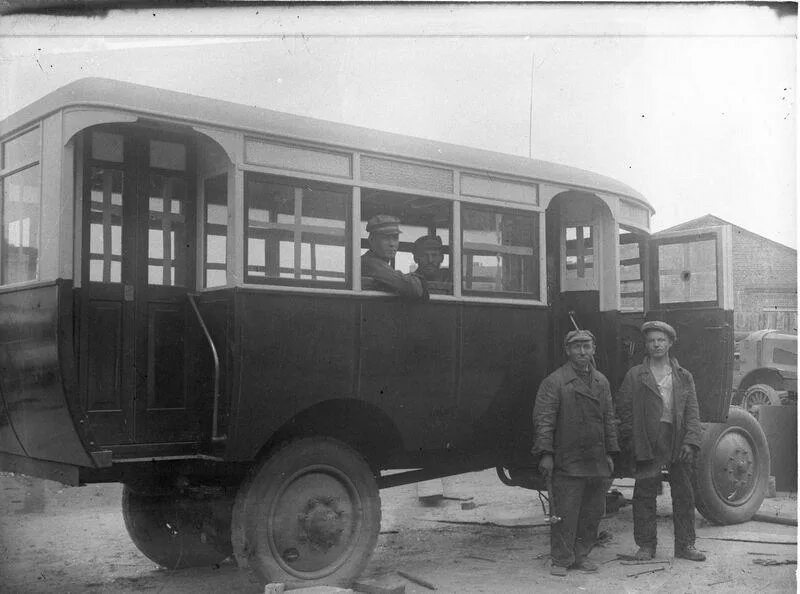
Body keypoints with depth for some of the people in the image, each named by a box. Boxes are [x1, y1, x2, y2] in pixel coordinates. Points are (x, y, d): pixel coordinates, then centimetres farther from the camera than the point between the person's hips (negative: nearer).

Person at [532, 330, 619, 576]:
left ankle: (580, 555, 23)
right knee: (565, 514, -3)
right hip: (567, 461, -6)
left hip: (597, 462, 6)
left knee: (593, 512, 10)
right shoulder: (554, 382, -5)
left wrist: (609, 453, 14)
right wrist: (545, 453, -15)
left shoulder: (601, 382, 14)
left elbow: (609, 419, 18)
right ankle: (560, 560, 7)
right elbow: (543, 419, -9)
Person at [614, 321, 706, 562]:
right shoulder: (635, 375, 5)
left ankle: (685, 545, 19)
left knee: (684, 495, 8)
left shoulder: (684, 377, 11)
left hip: (679, 444, 2)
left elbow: (692, 411, 6)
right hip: (648, 443, -2)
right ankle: (646, 546, 13)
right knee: (645, 495, 2)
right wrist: (631, 439, -4)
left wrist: (690, 441, -5)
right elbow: (623, 408, 4)